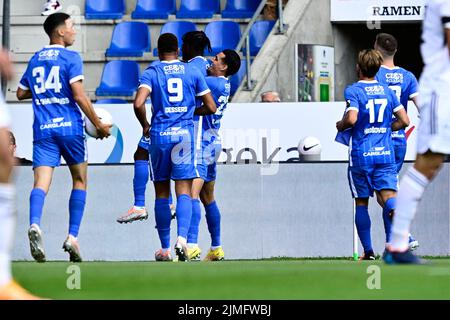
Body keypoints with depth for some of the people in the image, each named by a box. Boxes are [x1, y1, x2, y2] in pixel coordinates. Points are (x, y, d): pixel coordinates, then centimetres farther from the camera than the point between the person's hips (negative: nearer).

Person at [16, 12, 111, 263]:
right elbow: (79, 95, -12)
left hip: (42, 130, 3)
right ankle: (73, 237, 5)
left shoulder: (36, 60, 15)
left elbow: (21, 93, 22)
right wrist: (99, 125, -5)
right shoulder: (71, 58, -4)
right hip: (70, 128, -3)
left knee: (41, 183, -8)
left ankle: (35, 224, -36)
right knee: (80, 180, 13)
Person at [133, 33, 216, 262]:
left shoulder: (151, 73, 1)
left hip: (159, 134, 0)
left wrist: (145, 125, 4)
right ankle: (182, 237, -26)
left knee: (162, 193, 9)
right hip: (184, 133, 0)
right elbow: (211, 107, 8)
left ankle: (165, 249, 12)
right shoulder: (192, 72, 7)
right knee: (184, 192, -3)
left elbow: (139, 103, -14)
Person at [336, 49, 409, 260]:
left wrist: (340, 125, 0)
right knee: (388, 196, -8)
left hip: (361, 154, -3)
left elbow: (351, 118, -21)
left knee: (361, 203, 10)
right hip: (386, 153, 3)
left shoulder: (354, 91, -7)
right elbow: (404, 120, 8)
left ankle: (368, 251, 12)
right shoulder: (387, 91, 9)